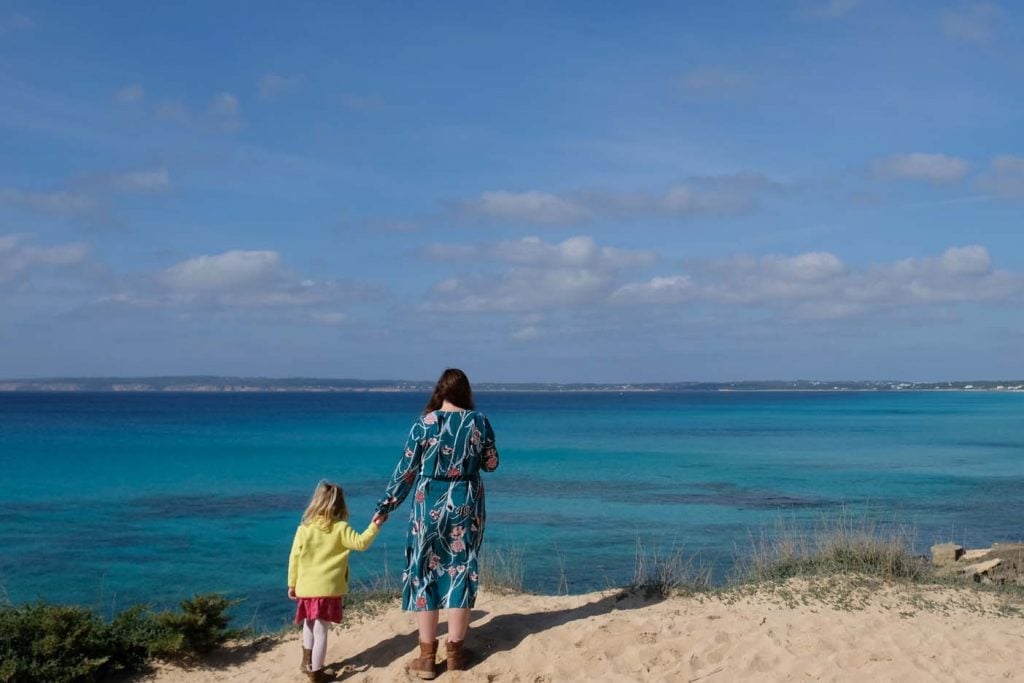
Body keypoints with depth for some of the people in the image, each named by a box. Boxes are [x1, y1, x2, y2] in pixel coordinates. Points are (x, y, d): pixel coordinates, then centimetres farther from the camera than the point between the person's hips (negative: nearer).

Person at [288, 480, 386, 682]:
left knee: (309, 624, 23)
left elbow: (294, 558, 1)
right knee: (320, 630, 3)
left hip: (306, 588, 3)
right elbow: (360, 543, -8)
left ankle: (307, 662, 34)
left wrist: (292, 584, 10)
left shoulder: (303, 528, -1)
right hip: (328, 589, -3)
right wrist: (374, 526, -3)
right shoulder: (341, 529, -7)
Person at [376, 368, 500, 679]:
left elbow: (406, 469, -4)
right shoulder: (479, 421, -2)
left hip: (430, 506, -2)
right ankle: (455, 652, 14)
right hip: (466, 505, 2)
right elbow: (491, 464, 7)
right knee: (461, 573, 9)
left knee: (425, 574, 6)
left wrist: (386, 505, 6)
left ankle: (427, 656, 7)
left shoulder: (425, 423, -7)